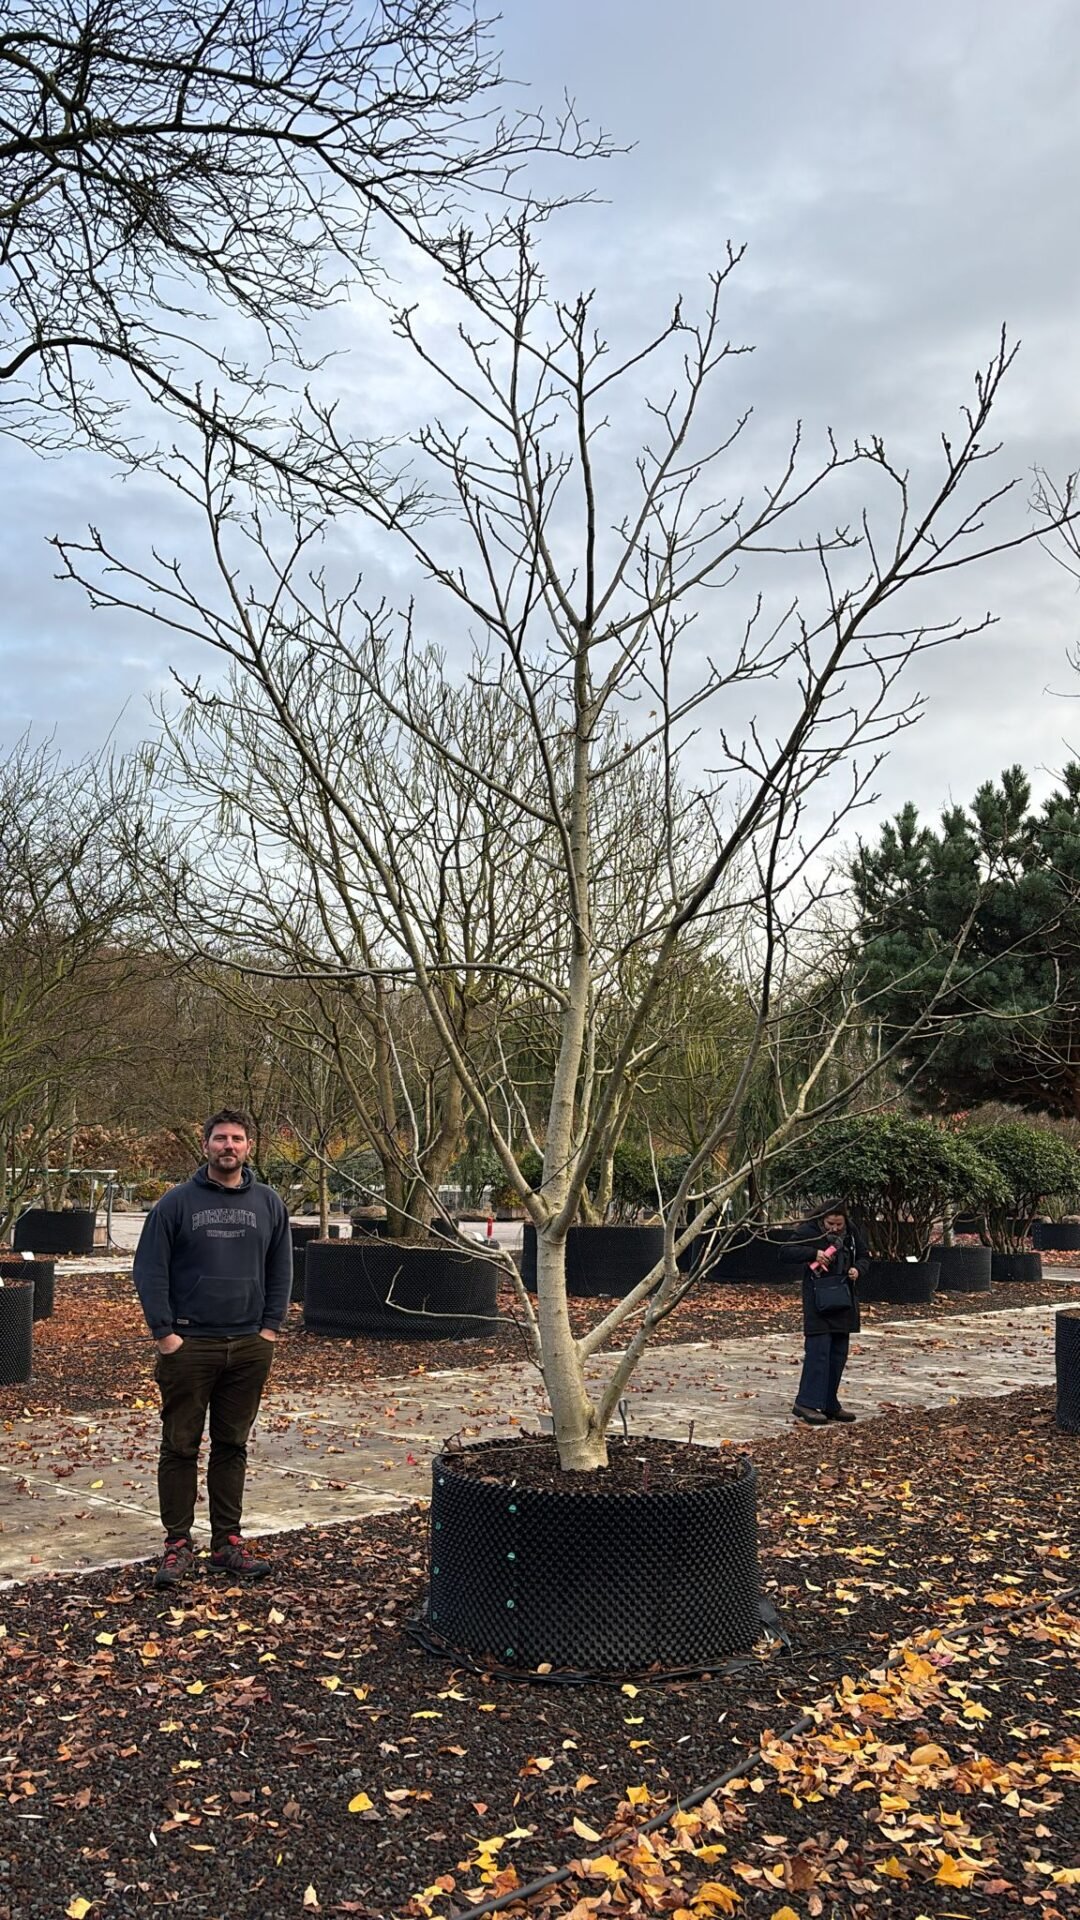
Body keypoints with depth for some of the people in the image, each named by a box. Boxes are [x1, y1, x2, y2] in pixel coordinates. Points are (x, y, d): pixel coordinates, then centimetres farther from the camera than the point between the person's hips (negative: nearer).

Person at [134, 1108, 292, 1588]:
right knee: (180, 1447, 3)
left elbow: (281, 1269, 10)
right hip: (188, 1345, -3)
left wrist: (270, 1327, 1)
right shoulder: (176, 1202, -3)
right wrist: (164, 1332, -10)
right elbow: (150, 1270, -4)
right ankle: (178, 1544, 13)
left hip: (249, 1347, 3)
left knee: (233, 1446, 11)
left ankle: (227, 1543, 19)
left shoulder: (268, 1204, 6)